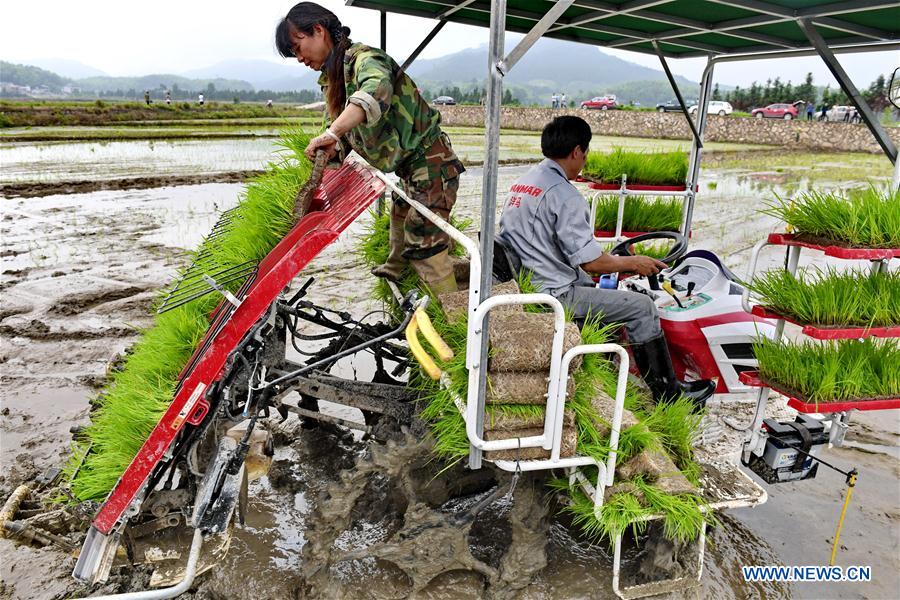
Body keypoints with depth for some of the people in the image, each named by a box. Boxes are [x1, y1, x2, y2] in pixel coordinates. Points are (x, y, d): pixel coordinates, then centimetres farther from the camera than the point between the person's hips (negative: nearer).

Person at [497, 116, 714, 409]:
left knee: (598, 288, 29)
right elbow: (591, 262, -20)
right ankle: (668, 393, 13)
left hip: (524, 285, 10)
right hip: (554, 295, -10)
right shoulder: (563, 193, -18)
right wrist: (633, 263, 0)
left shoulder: (523, 181, 11)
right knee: (641, 306, 0)